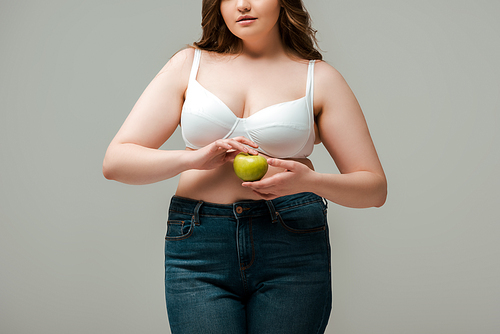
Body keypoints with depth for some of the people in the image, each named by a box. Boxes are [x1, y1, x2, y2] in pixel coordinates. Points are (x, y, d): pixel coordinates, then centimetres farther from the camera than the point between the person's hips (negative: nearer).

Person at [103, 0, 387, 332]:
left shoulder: (319, 77, 8)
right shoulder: (190, 64, 10)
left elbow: (374, 188, 6)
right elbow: (115, 161, 3)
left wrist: (311, 181, -15)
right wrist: (194, 158, -14)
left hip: (292, 248, 0)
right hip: (198, 250, 1)